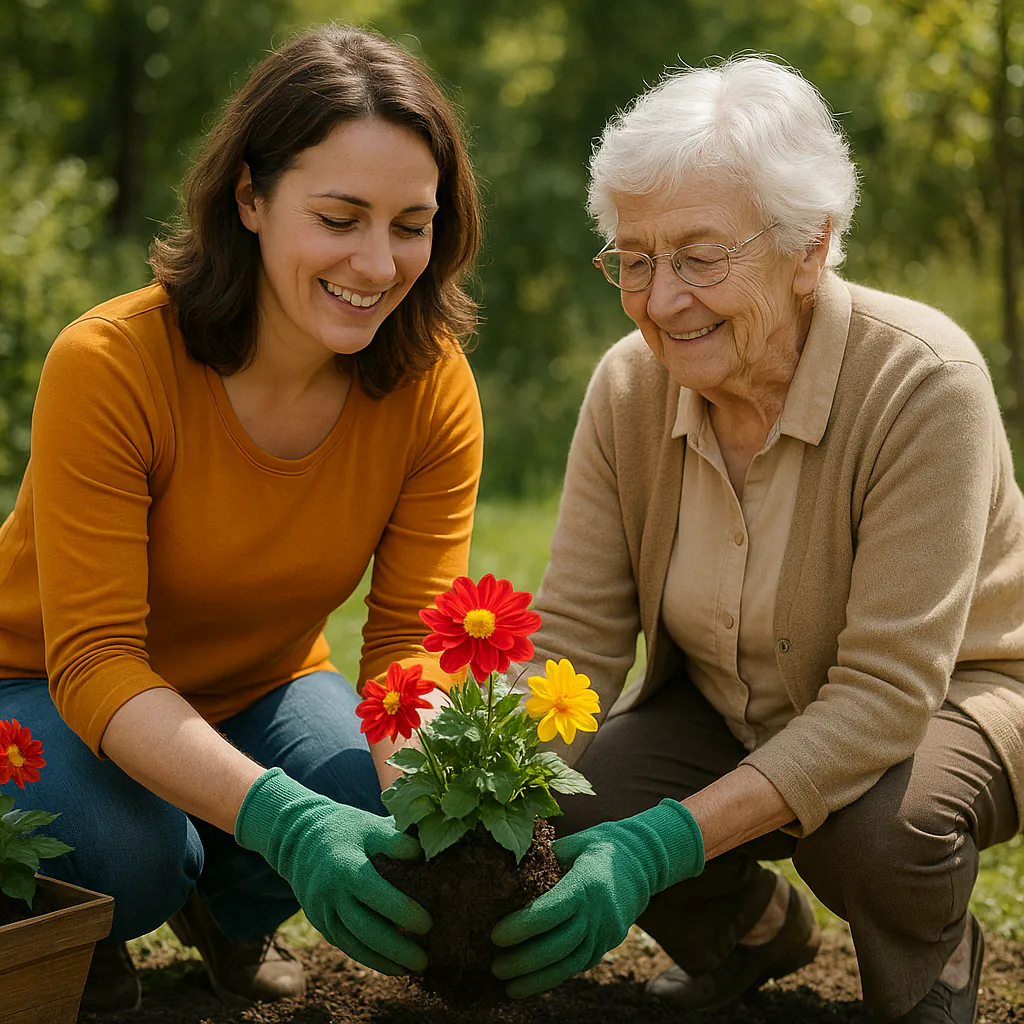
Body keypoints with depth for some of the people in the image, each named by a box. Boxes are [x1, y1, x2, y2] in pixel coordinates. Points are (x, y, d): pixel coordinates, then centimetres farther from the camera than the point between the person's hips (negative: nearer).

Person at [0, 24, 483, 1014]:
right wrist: (283, 818, -48)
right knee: (129, 852, -34)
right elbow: (95, 661, -33)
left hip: (262, 688, 4)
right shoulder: (108, 365, -30)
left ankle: (231, 910, 12)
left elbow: (411, 637, -18)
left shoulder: (432, 386, -18)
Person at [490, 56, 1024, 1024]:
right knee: (570, 805, -21)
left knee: (873, 824, -36)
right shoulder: (627, 389, -13)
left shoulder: (921, 382, -28)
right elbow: (571, 638, -13)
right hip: (728, 712, 4)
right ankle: (753, 929, 12)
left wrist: (668, 842, -41)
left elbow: (886, 690, -32)